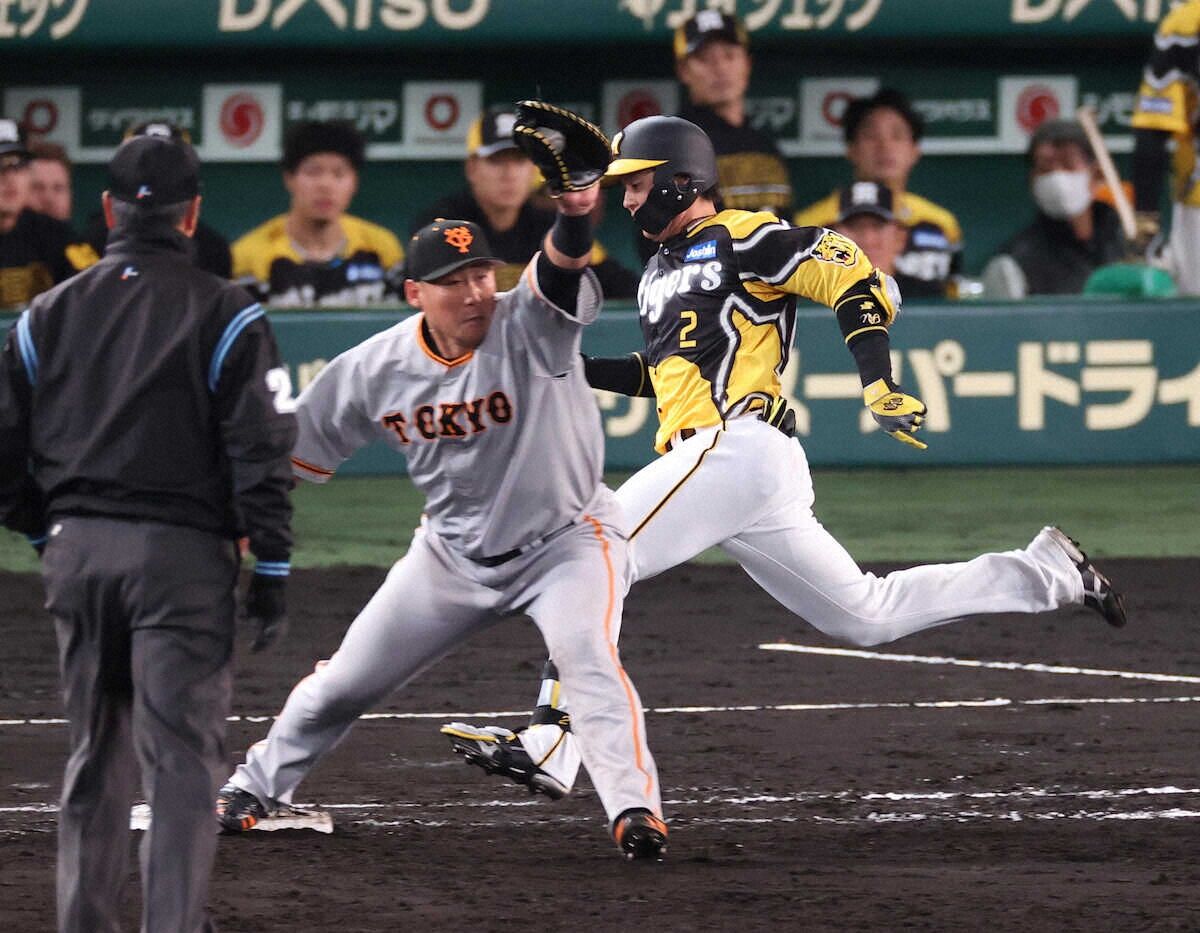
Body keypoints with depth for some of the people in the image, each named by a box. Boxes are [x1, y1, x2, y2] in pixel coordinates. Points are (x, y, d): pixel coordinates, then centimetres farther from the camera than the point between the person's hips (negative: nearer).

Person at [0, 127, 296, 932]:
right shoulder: (224, 315, -3)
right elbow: (262, 452, -7)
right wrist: (272, 571, -3)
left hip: (78, 552, 4)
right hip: (181, 551, -4)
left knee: (94, 757, 15)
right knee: (182, 759, -4)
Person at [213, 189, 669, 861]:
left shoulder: (528, 327, -24)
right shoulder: (377, 368, -13)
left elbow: (561, 271, -47)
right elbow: (300, 448, 1)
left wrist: (576, 218, -68)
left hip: (564, 538, -4)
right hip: (454, 550, 4)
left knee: (588, 656, -31)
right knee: (343, 683, 11)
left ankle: (635, 810, -29)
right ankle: (253, 792, 32)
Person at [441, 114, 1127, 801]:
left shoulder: (741, 239, -3)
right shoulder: (663, 270, 25)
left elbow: (863, 281, -9)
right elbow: (668, 373, 34)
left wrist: (879, 384, -20)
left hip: (734, 447, -10)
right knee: (866, 615, 12)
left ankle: (550, 745, -23)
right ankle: (1047, 574, 18)